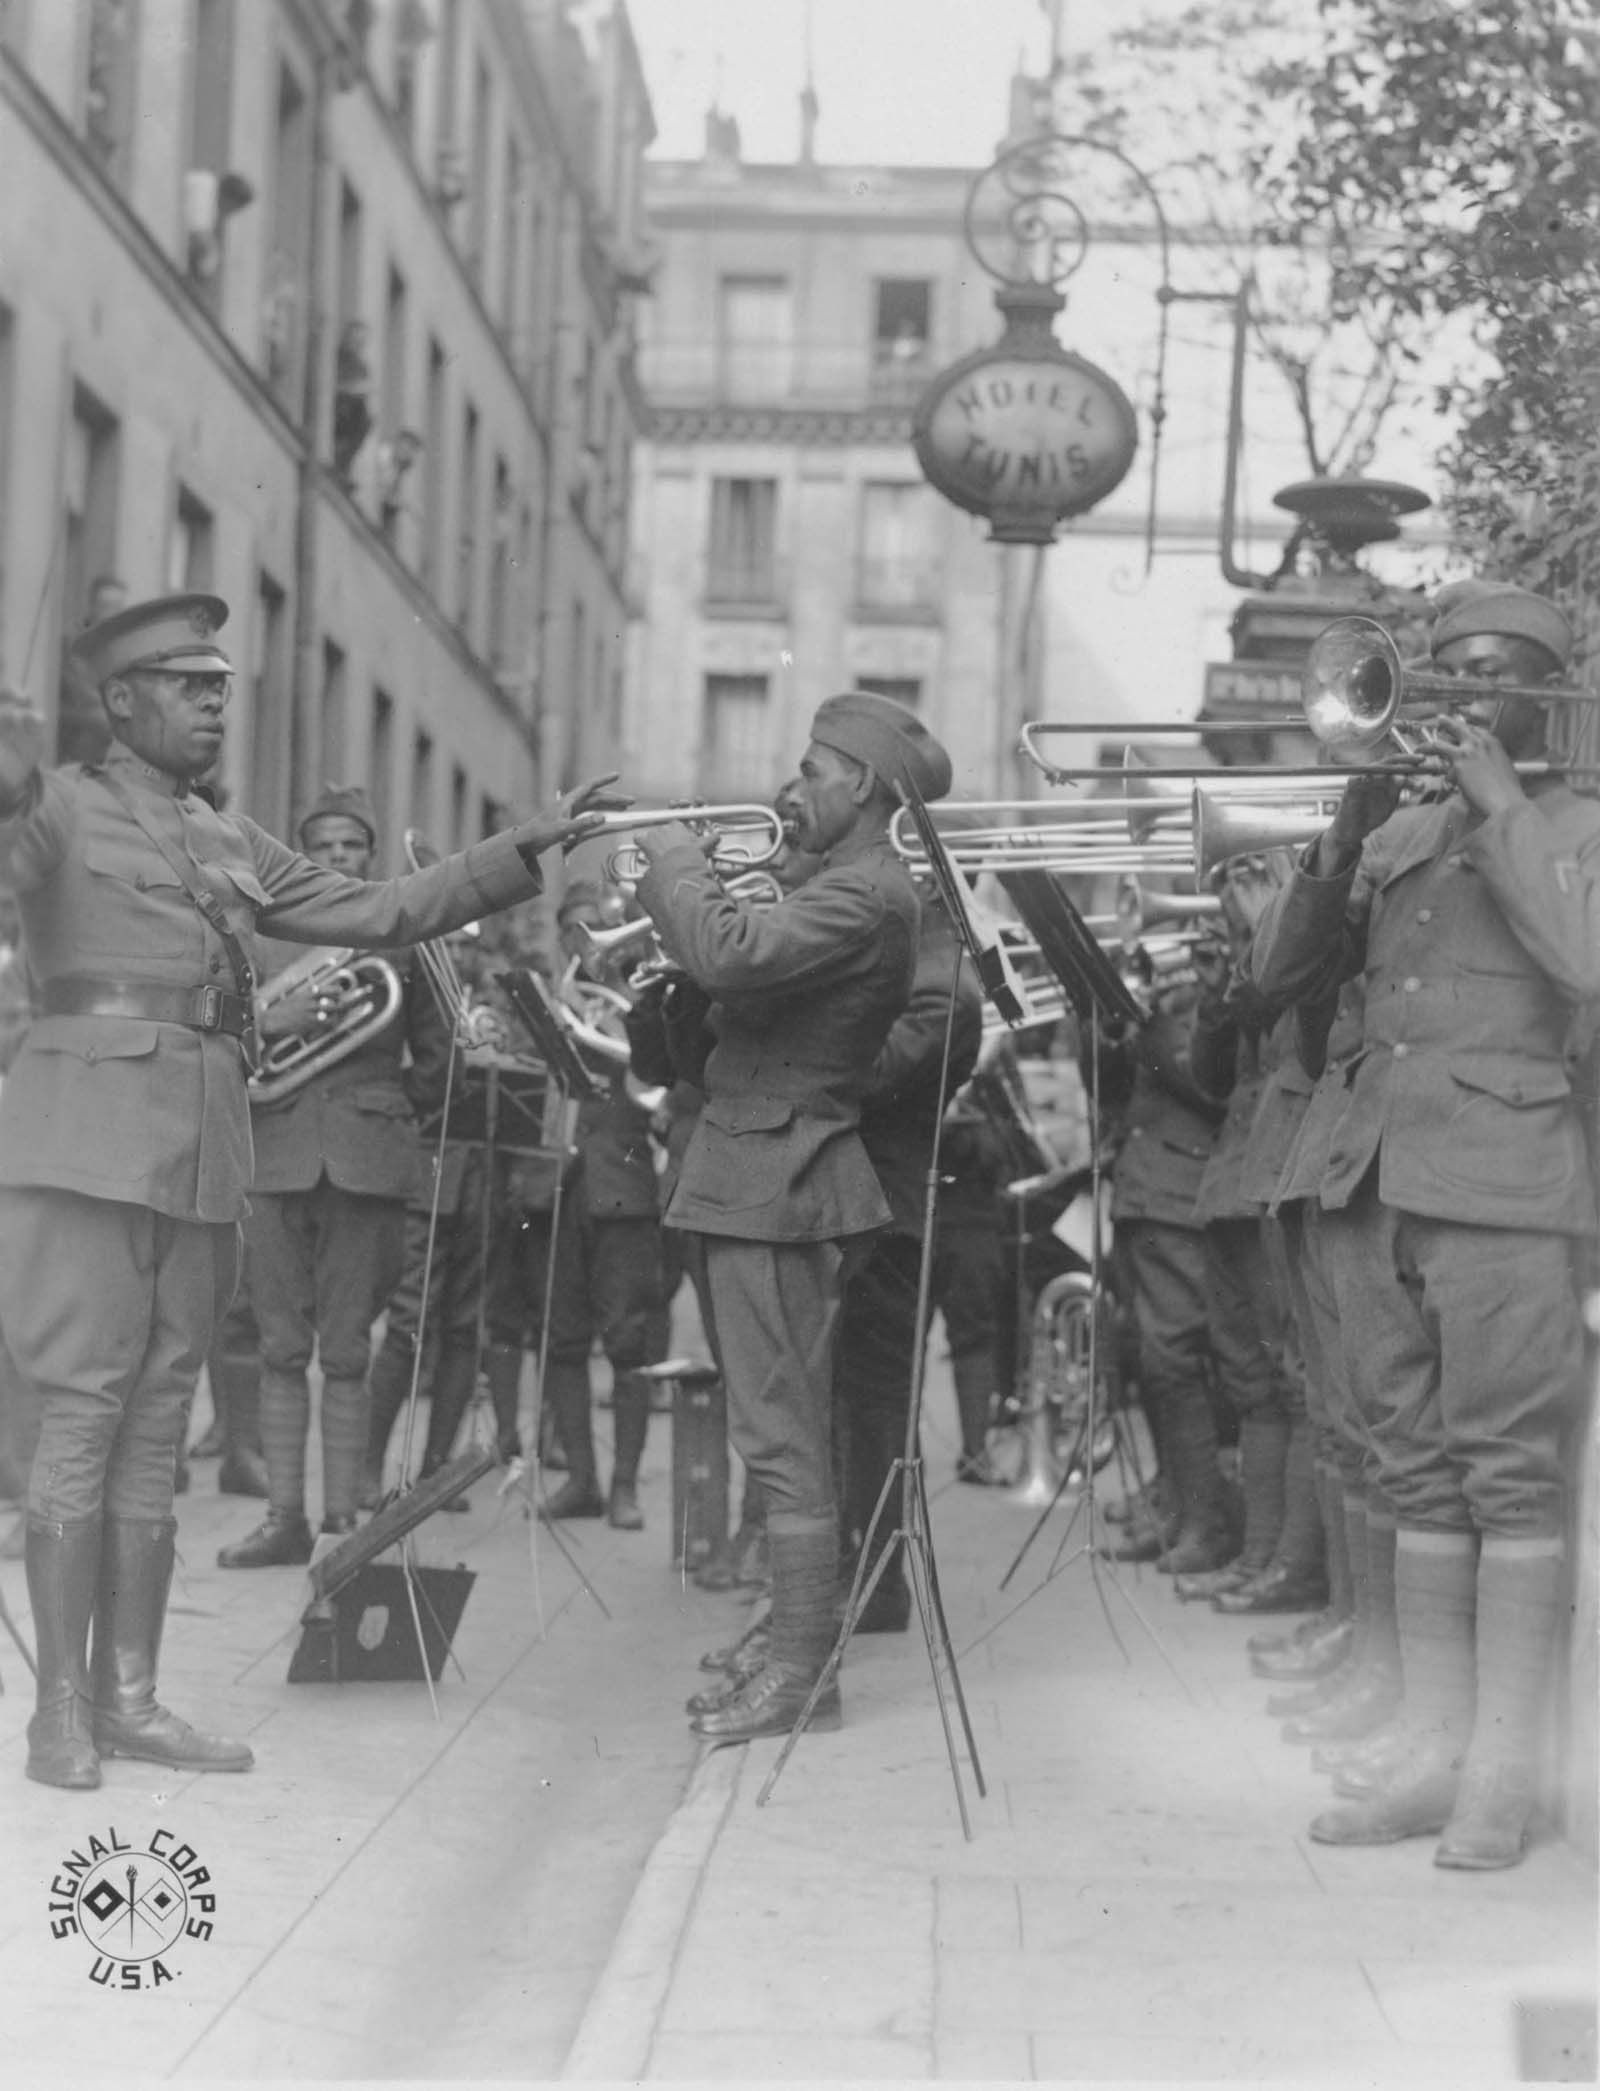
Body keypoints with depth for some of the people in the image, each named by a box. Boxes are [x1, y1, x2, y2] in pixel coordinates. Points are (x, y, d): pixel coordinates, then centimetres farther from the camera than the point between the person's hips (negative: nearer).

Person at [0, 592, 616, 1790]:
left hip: (204, 1154, 7)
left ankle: (130, 1698, 13)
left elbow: (379, 913, 20)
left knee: (157, 1429, 8)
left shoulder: (231, 845, 19)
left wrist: (527, 852, 17)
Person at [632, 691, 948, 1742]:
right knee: (790, 1431, 15)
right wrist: (693, 873, 7)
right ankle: (792, 1643, 23)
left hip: (778, 1183, -11)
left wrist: (675, 858, -15)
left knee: (784, 1436, -7)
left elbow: (732, 955, -30)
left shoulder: (868, 894, -18)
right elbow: (755, 967, 17)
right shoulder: (856, 887, 16)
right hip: (774, 1176, 11)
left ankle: (804, 1674, -3)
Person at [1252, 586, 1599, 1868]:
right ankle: (1429, 1752, 13)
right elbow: (1281, 970, 12)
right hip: (1380, 1174, 6)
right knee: (1420, 1473, 8)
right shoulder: (1400, 833, 19)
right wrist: (1346, 837, -1)